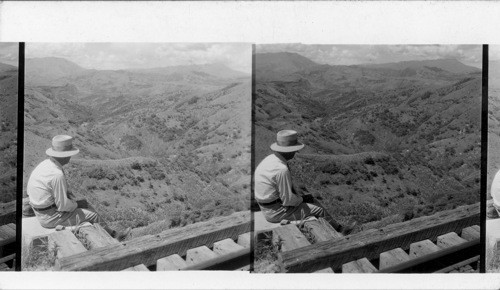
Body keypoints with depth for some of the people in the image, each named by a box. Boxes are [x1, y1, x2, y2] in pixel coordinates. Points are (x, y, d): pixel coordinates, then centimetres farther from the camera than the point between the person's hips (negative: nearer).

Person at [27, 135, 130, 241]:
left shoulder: (46, 164, 1)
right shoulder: (57, 175, -29)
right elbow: (63, 205, -23)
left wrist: (71, 197, 5)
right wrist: (76, 204, -4)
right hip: (51, 217, -9)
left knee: (85, 204, 17)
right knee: (91, 215, 3)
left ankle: (112, 233, 25)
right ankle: (112, 236, 26)